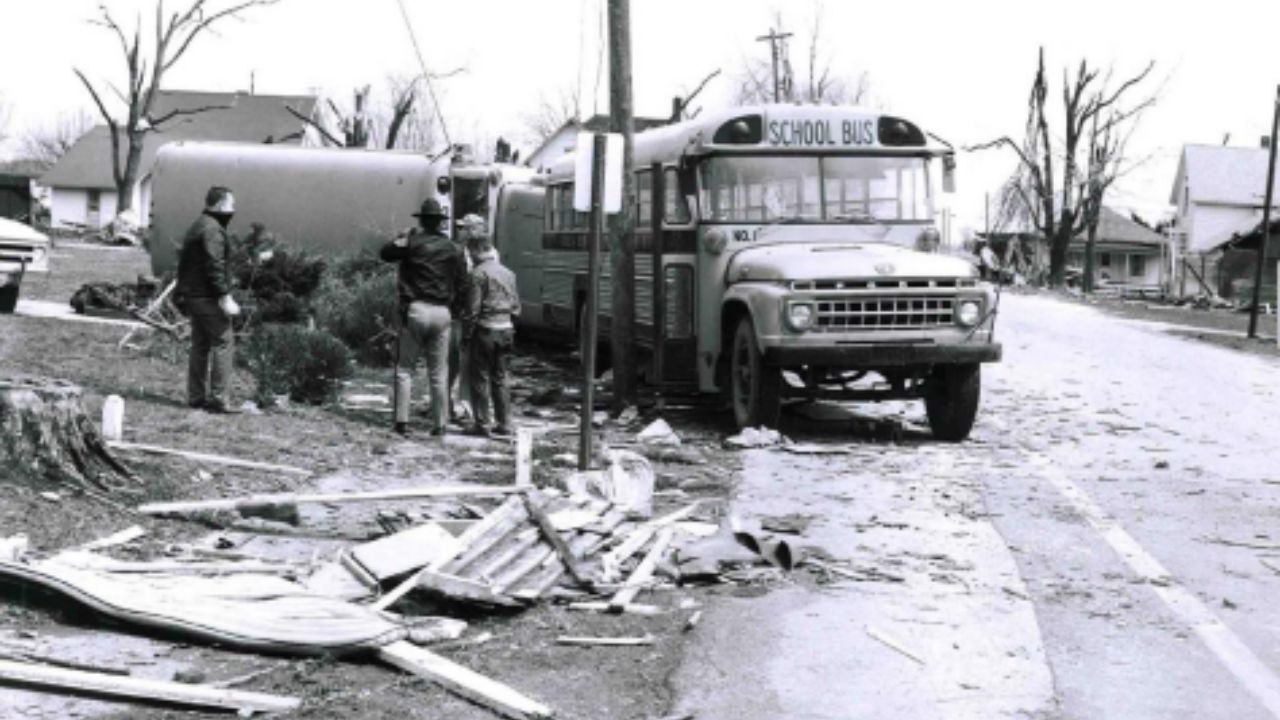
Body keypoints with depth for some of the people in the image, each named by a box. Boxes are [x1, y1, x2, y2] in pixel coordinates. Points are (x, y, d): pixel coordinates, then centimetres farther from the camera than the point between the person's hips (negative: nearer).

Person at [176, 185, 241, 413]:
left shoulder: (196, 228, 19)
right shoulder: (212, 230, -15)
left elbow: (183, 264, 22)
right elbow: (214, 266, -22)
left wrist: (184, 292, 24)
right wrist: (225, 297, -23)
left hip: (193, 296, 10)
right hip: (209, 298, -10)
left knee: (200, 346, 14)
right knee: (222, 345, -9)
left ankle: (196, 397, 17)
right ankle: (219, 399, -12)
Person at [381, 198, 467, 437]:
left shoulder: (412, 242, -3)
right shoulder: (452, 249, 6)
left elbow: (386, 253, 8)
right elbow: (461, 284, 6)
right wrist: (453, 310, 15)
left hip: (414, 310, -2)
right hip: (442, 314, 2)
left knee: (404, 369, 4)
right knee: (438, 373, 8)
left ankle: (402, 422, -3)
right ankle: (439, 424, 9)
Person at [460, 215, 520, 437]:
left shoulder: (479, 273, -11)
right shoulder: (508, 273, 11)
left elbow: (473, 309, -13)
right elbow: (516, 306, 14)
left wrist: (466, 334, -7)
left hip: (485, 330, -7)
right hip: (506, 329, 7)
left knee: (480, 378, 1)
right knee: (500, 378, 13)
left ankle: (482, 424, 1)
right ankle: (504, 423, 14)